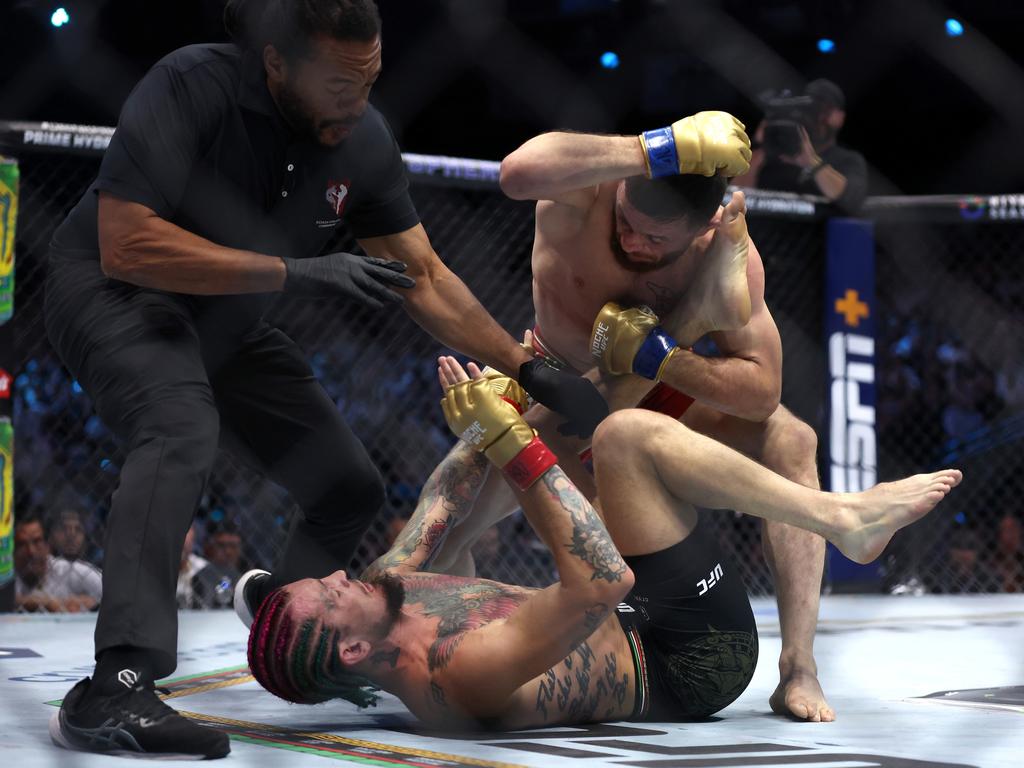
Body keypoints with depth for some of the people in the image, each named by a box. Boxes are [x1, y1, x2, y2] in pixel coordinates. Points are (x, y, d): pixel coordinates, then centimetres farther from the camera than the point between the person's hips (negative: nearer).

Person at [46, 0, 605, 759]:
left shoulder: (364, 141, -11)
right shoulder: (192, 88, -28)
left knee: (350, 490, 6)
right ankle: (114, 689, -46)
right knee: (182, 426, -36)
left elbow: (424, 277, -2)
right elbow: (126, 246, -33)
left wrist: (534, 372, -9)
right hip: (114, 292, -7)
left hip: (227, 324, 7)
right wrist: (297, 273, -34)